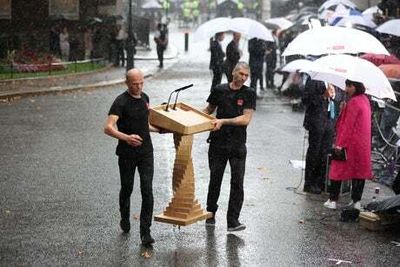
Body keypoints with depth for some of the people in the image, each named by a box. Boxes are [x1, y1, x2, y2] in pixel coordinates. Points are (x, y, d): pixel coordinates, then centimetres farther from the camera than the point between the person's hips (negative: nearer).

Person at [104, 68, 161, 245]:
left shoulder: (144, 98, 8)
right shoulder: (121, 102, -14)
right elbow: (108, 128, -27)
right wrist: (126, 137, -40)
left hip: (146, 152, 4)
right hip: (127, 154, -4)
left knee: (147, 191, -6)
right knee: (127, 189, 13)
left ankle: (145, 232, -5)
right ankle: (125, 220, 40)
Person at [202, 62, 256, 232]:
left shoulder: (249, 94, -1)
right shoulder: (219, 90, 4)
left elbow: (245, 119, -11)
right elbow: (208, 110, 18)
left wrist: (223, 121, -18)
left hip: (237, 144, -1)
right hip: (218, 143, 1)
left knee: (237, 182, -5)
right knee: (215, 179, 10)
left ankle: (233, 221, -2)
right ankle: (210, 214, 27)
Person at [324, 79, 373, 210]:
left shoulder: (353, 102, -17)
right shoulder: (365, 100, 9)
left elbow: (348, 125, -20)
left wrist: (340, 143, -18)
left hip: (350, 143, -8)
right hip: (363, 143, 8)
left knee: (339, 169, 1)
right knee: (359, 170, 10)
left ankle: (333, 200, 3)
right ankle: (356, 201, 13)